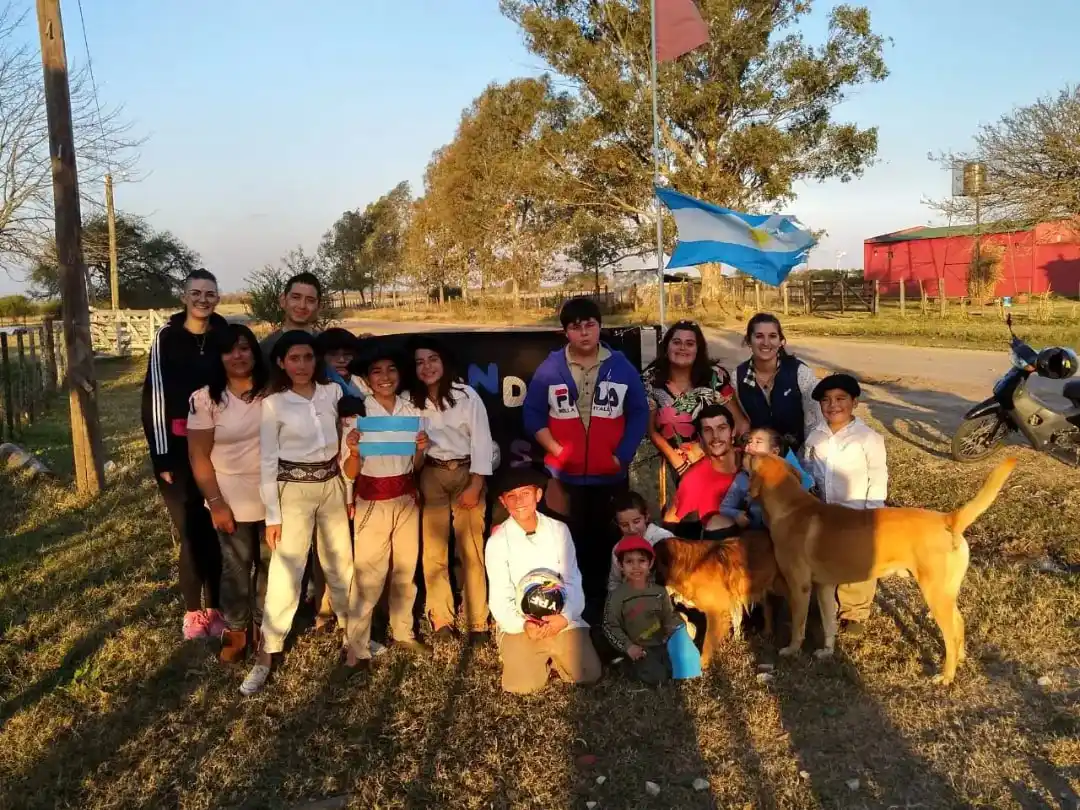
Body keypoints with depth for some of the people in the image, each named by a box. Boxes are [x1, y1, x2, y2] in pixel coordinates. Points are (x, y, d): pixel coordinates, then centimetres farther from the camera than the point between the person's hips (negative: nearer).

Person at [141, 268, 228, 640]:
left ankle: (215, 608, 18)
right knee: (190, 531, 5)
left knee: (216, 529, 5)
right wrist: (161, 457, -9)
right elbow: (155, 398, -5)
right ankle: (193, 611, 20)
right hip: (179, 448, -1)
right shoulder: (167, 338, -4)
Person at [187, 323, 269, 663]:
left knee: (270, 565, 13)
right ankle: (236, 631, 31)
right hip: (232, 501, -1)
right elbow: (198, 456, -6)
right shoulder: (206, 399, -7)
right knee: (236, 567, 12)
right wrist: (215, 502, -10)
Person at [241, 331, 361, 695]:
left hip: (332, 486, 4)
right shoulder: (273, 404, -8)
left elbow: (345, 441, 7)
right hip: (294, 490, -4)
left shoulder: (333, 392, 1)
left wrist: (350, 492, 8)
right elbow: (268, 462, -6)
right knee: (286, 573, -4)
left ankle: (351, 632, 36)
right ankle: (265, 656, 8)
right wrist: (272, 515, -8)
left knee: (341, 564, 16)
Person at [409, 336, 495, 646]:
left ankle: (477, 622, 6)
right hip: (430, 476, 3)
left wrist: (475, 485, -11)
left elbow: (481, 440, -7)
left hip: (466, 473, -2)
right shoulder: (413, 400, 6)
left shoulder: (466, 395, -5)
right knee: (433, 550, 1)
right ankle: (441, 619, 14)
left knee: (472, 551, -3)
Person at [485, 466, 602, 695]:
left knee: (588, 675, -13)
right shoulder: (497, 542, -6)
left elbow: (573, 581, -2)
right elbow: (500, 599, -5)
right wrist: (523, 625, -23)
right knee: (524, 685, -20)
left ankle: (554, 655, 17)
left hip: (562, 619, 2)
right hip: (519, 624, -1)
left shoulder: (559, 530, -1)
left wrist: (565, 617, -20)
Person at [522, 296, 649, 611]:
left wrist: (622, 456, -6)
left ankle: (599, 606, 24)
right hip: (564, 476, 0)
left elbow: (639, 414, 4)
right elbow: (533, 415, 2)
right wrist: (556, 450, -10)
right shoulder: (549, 369, -1)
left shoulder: (622, 368, 1)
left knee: (604, 543, 9)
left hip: (610, 477, 1)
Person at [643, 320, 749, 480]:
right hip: (682, 465, 0)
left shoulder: (715, 375, -7)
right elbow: (652, 429, -2)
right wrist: (678, 462, -10)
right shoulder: (651, 380, -6)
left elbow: (740, 422, -2)